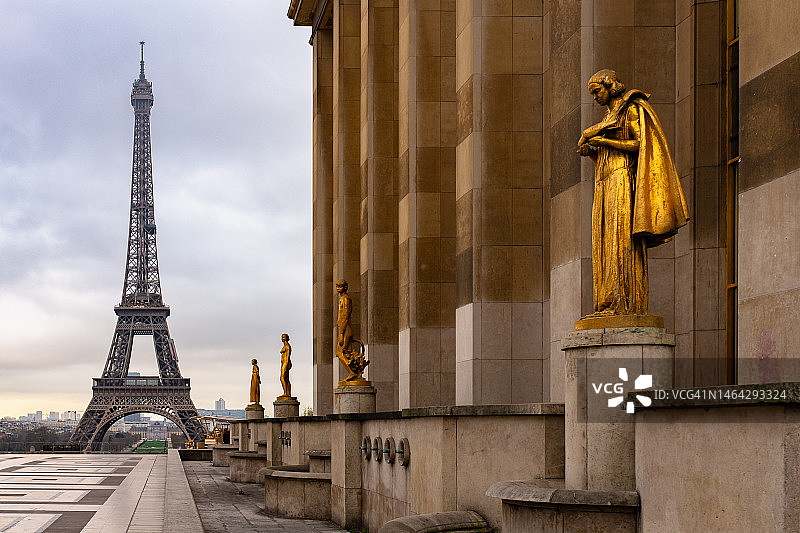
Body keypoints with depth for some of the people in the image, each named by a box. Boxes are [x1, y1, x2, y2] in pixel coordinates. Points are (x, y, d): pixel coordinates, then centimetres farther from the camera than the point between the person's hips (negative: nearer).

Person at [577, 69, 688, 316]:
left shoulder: (631, 110, 1)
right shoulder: (608, 117, 27)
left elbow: (640, 144, -12)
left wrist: (604, 141, -11)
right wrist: (590, 151, 6)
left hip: (623, 180, -9)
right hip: (605, 185, 9)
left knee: (621, 240, -16)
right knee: (604, 245, -1)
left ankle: (627, 304, -22)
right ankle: (608, 305, -5)